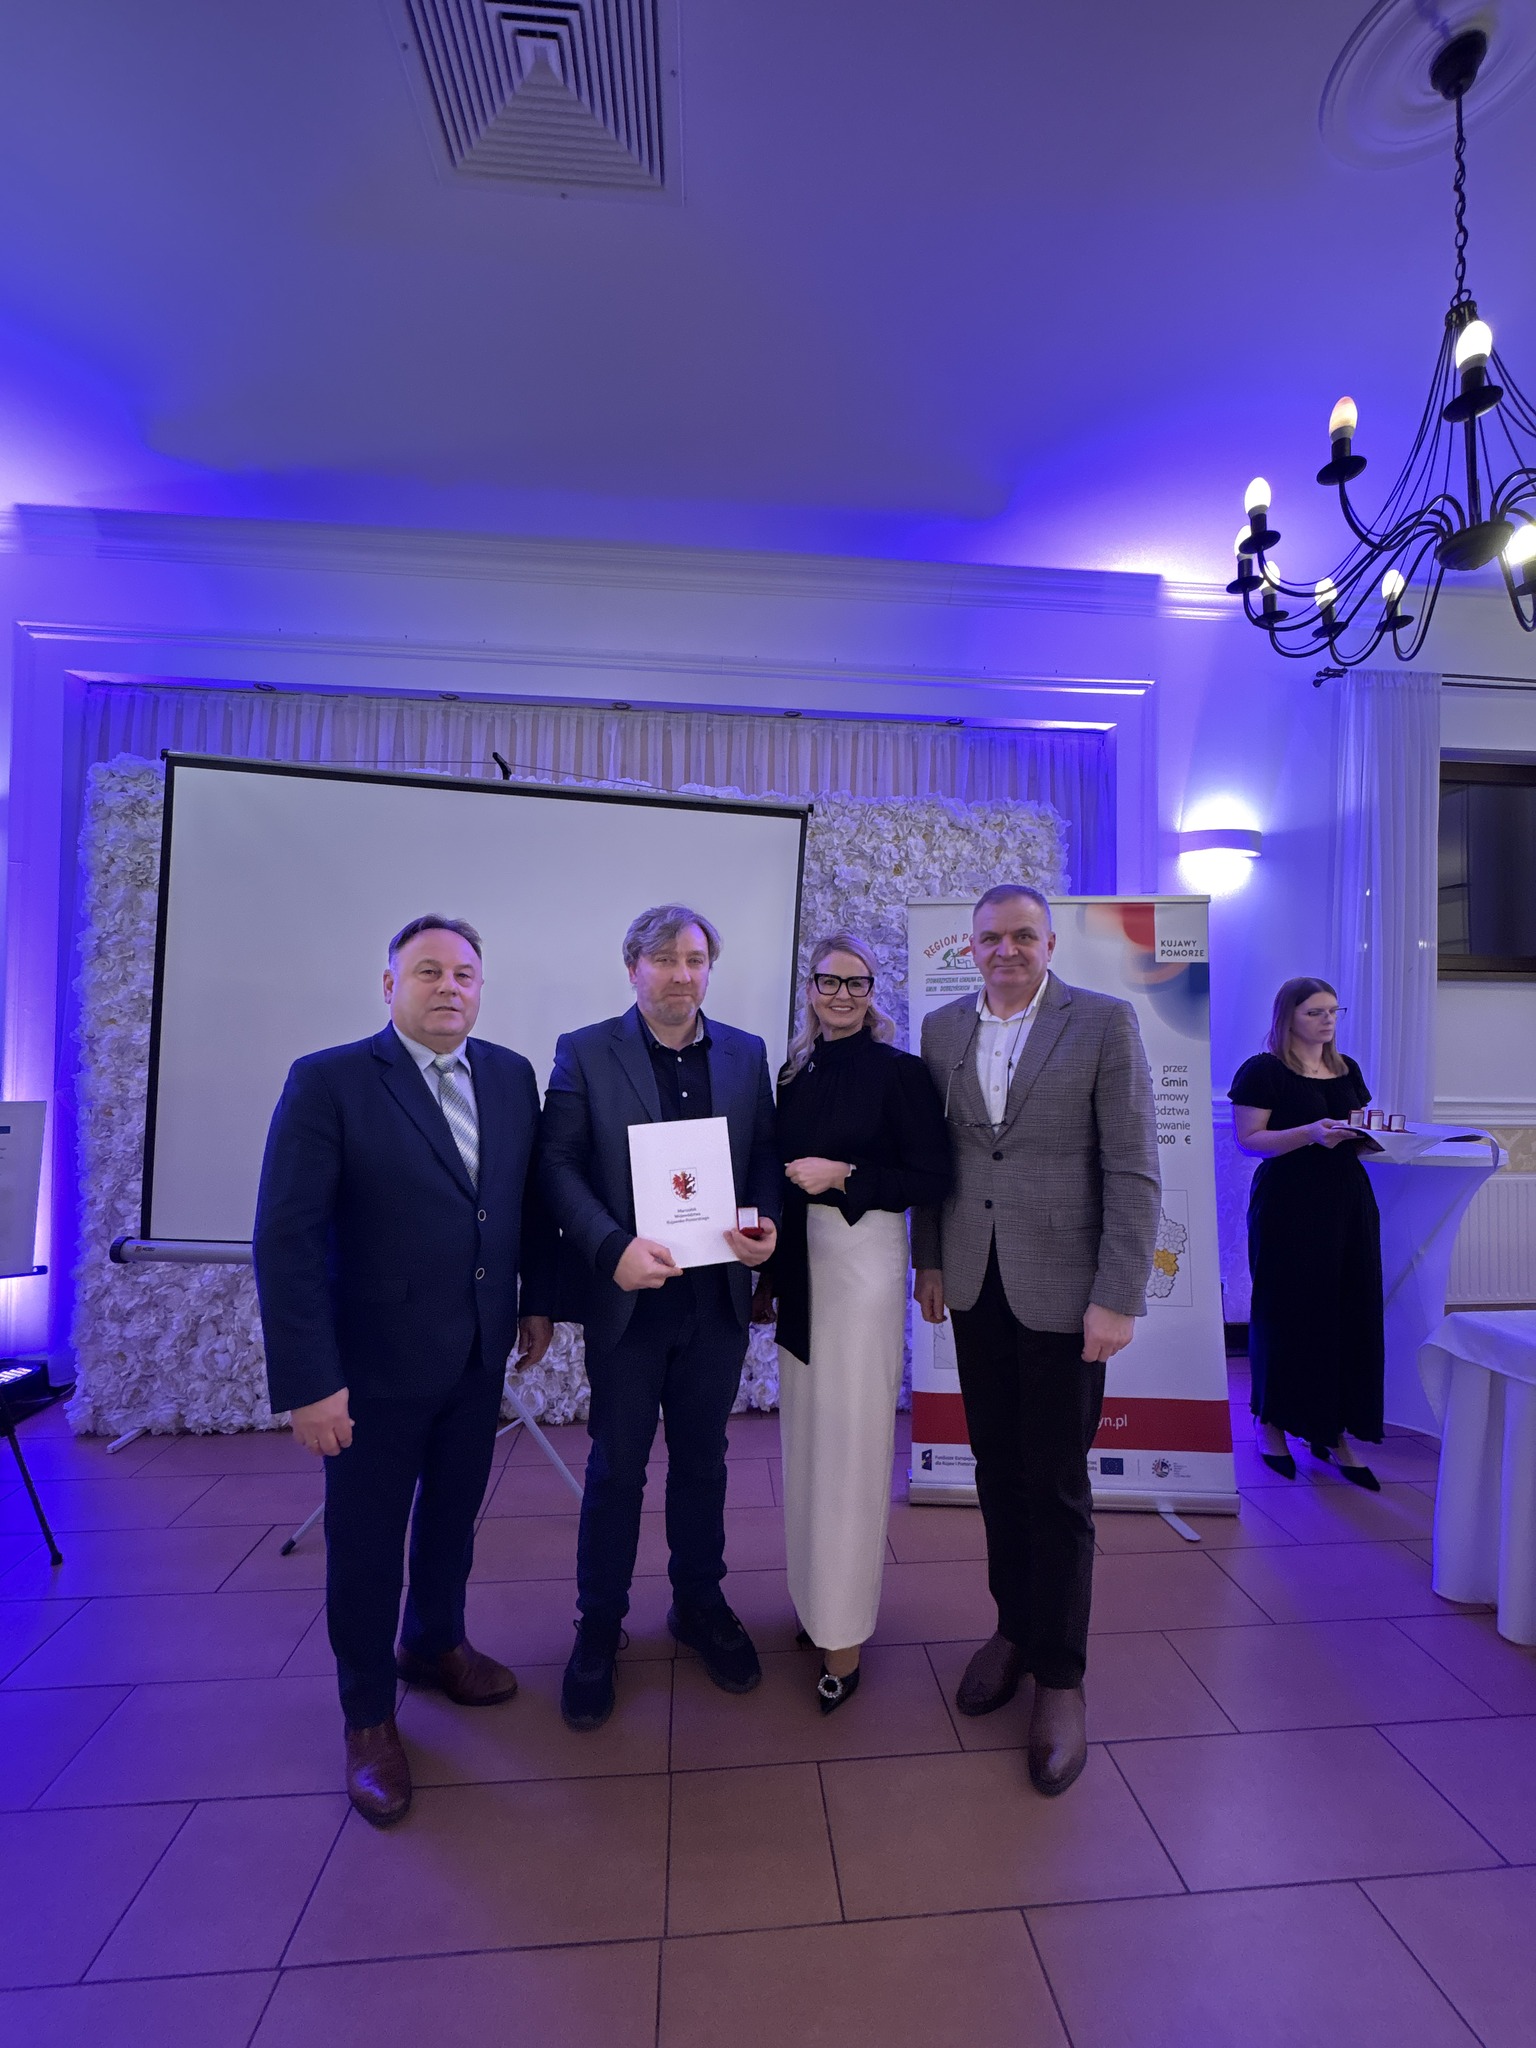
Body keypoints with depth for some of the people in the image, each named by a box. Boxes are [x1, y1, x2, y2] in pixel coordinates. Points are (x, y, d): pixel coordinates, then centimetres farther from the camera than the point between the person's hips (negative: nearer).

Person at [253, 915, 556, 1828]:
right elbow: (287, 1238, -18)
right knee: (367, 1540, 15)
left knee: (453, 1515, 23)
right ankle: (369, 1717, 40)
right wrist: (307, 1380, -19)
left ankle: (436, 1643, 51)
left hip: (480, 1352, 4)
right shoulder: (327, 1081, -15)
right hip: (376, 1361, -4)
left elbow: (534, 1194, 6)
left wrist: (539, 1297, 8)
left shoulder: (512, 1074, -2)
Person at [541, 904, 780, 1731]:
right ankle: (599, 1626, 34)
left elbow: (764, 1157, 6)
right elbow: (560, 1166, -9)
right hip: (628, 1296, -3)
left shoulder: (746, 1054, 4)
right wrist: (614, 1249, -21)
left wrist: (765, 1224, -12)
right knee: (617, 1467, 13)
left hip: (718, 1296, 3)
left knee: (702, 1460, 19)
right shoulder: (584, 1052, -5)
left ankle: (699, 1604, 41)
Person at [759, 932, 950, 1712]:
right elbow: (785, 1175, 11)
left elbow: (932, 1180, -10)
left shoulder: (898, 1070, -8)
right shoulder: (796, 1074, 8)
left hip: (864, 1262, -5)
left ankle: (843, 1633, 17)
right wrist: (768, 1274, 13)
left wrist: (843, 1174, -19)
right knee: (807, 1435, 15)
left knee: (851, 1440, 1)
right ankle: (815, 1595, 34)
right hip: (799, 1262, 6)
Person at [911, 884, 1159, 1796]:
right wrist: (931, 1259, 9)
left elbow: (1134, 1170, -10)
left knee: (1057, 1485, 7)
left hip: (1062, 1290, -4)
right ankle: (1014, 1627, 39)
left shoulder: (1106, 1022, -8)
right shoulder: (944, 1027, 4)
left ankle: (1059, 1675, 28)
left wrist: (1118, 1300, -13)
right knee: (997, 1466, 17)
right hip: (975, 1284, 4)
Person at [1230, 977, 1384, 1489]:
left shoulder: (1347, 1070, 15)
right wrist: (1311, 1132, -24)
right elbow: (1249, 1137, -12)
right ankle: (1272, 1425, 18)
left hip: (1348, 1200, 6)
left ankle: (1336, 1433, 17)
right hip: (1288, 1203, -6)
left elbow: (1359, 1134, 21)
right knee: (1289, 1313, 1)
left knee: (1352, 1315, 5)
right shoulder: (1262, 1070, -6)